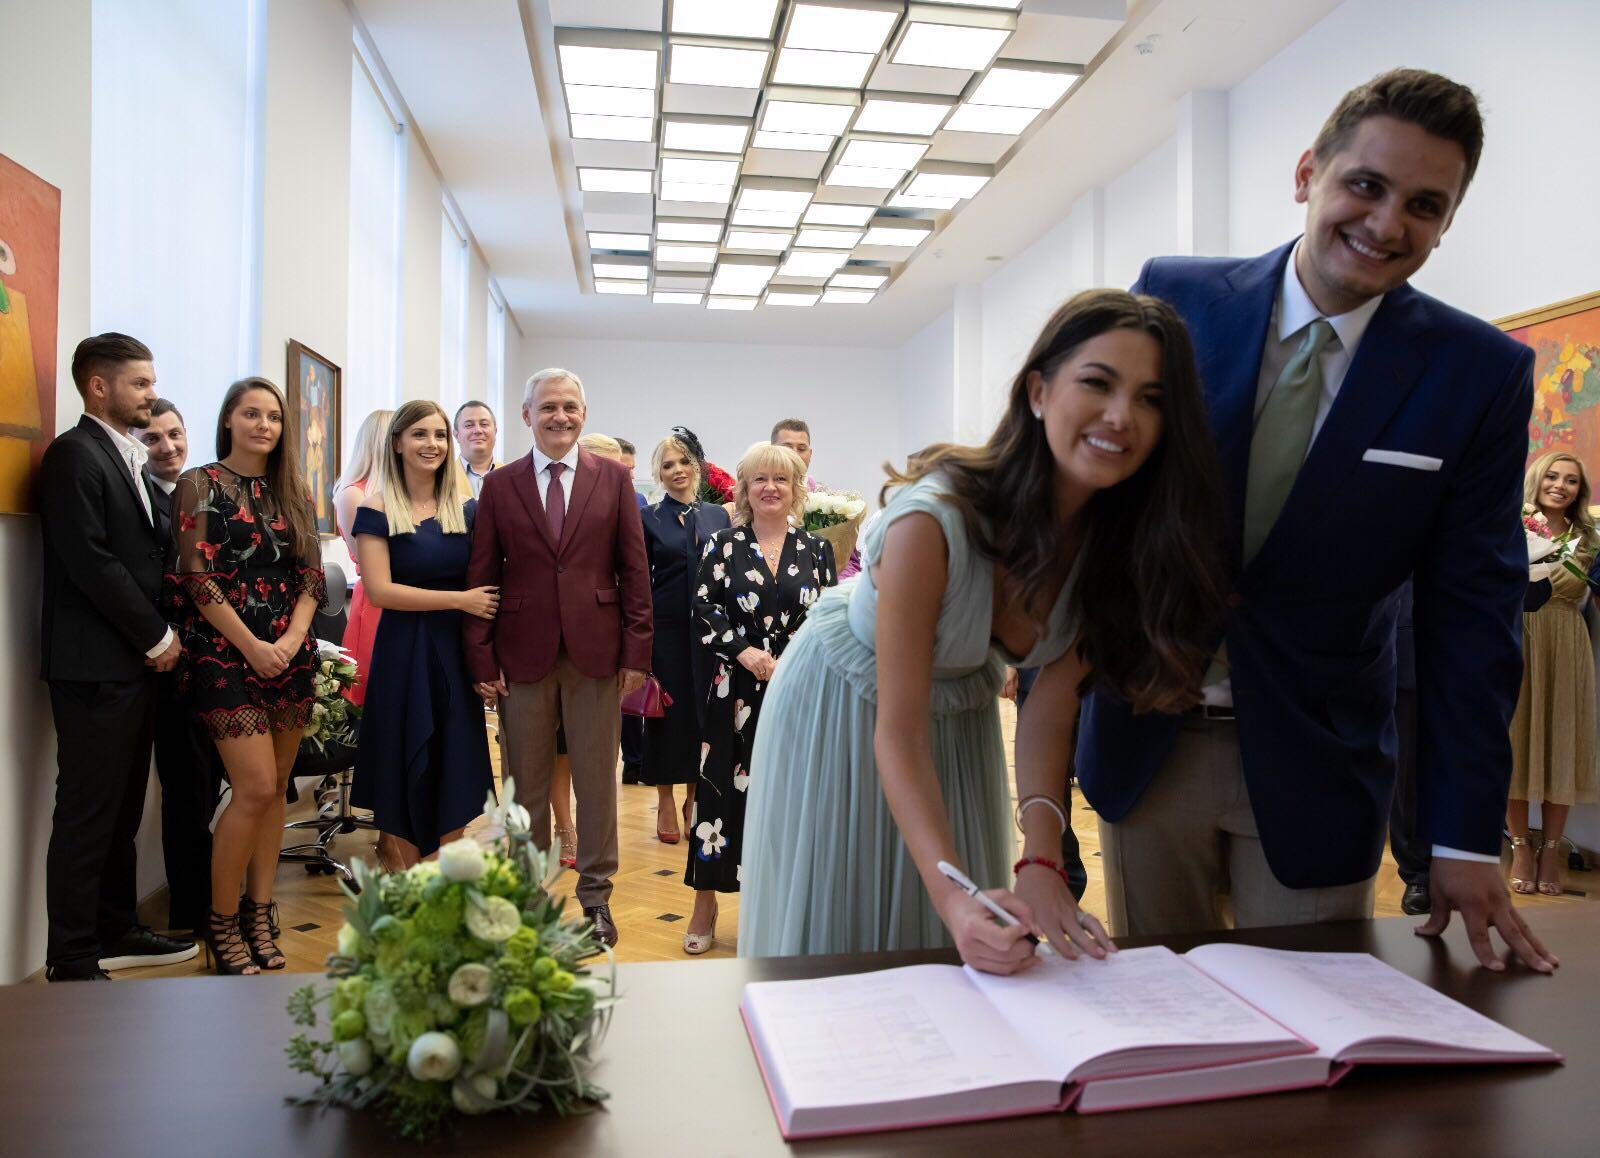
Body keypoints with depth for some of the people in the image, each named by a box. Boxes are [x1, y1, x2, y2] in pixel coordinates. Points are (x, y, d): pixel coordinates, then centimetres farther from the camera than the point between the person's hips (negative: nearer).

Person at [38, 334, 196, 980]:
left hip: (135, 660, 8)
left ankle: (115, 931, 24)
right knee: (87, 811, -3)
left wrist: (159, 636, 6)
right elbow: (90, 562, -17)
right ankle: (71, 961, 6)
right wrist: (157, 636, -11)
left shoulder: (129, 459, 18)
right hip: (95, 664, -8)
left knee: (123, 807, 14)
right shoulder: (74, 455, -9)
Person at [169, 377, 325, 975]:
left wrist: (291, 640, -7)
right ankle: (222, 919, 7)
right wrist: (251, 647, -13)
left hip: (289, 653, 5)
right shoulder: (200, 484, 0)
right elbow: (197, 578, -8)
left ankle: (259, 914, 17)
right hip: (226, 653, -5)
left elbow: (311, 576, 8)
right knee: (257, 787, -10)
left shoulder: (294, 492, 12)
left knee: (274, 789, 7)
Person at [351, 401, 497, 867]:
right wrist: (459, 600, -15)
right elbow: (379, 590, -12)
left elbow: (485, 583, 9)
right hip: (404, 653, -3)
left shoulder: (466, 510, 6)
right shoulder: (378, 510, -4)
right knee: (409, 769, 5)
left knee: (456, 765, 8)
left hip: (457, 650, 3)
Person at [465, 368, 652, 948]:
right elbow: (481, 575, 4)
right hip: (523, 652, 1)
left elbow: (634, 569, 2)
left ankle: (596, 896, 22)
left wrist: (636, 651, -4)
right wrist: (481, 658, -3)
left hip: (595, 650, 0)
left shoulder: (614, 478, 4)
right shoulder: (499, 484, 5)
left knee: (596, 778, 8)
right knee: (527, 782, 10)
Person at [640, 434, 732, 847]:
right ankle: (666, 802, 16)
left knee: (704, 709, 6)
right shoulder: (647, 519, 1)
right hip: (665, 627, -2)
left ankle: (694, 797, 20)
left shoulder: (718, 516, 8)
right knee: (667, 710, 3)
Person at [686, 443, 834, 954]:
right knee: (725, 789, 1)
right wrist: (745, 652, -14)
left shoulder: (816, 549, 7)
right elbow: (704, 609, -2)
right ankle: (705, 903, 15)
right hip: (737, 690, -1)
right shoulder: (722, 546, 4)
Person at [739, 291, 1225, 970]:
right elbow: (899, 734, -31)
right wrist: (953, 894, -42)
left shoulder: (1119, 535, -17)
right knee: (832, 936, 7)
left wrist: (1041, 863, -27)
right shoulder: (934, 519, -34)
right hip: (839, 715, -4)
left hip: (962, 719, 5)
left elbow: (1050, 706, -15)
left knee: (963, 949, 13)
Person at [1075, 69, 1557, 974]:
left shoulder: (1481, 373, -6)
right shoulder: (1177, 298, -6)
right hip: (1147, 740, 1)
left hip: (1314, 762, 0)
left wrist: (1466, 840, -4)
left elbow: (1470, 614, -4)